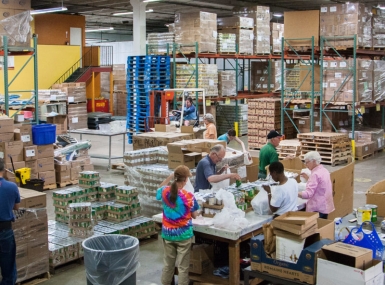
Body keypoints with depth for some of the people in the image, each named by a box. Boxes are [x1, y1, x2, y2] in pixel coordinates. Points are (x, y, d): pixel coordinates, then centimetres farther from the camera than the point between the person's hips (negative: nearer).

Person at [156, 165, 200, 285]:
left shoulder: (165, 192, -8)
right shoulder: (189, 196, -17)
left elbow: (160, 189, 19)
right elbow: (194, 216, -4)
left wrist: (169, 177, 12)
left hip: (167, 234, 4)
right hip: (183, 235, -4)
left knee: (168, 265, 17)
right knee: (183, 267, 6)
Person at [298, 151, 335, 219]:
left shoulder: (316, 174, -20)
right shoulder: (324, 170, 8)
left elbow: (308, 194, -26)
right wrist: (308, 178, 16)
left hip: (317, 209, -10)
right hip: (325, 206, 10)